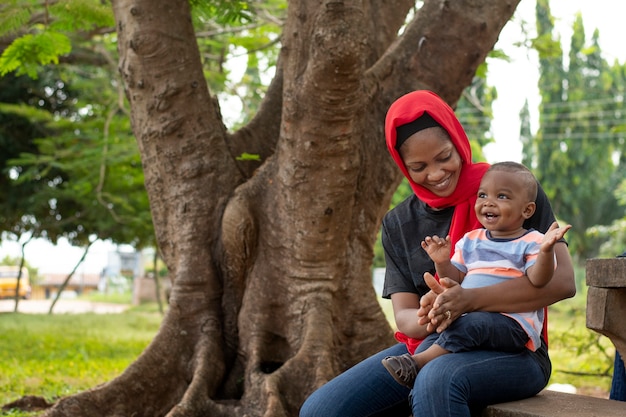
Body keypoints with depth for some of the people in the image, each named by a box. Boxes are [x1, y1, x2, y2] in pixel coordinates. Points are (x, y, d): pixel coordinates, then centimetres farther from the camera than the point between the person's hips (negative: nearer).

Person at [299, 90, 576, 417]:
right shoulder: (398, 224, 11)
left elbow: (562, 281, -12)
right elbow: (403, 315, 5)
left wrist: (469, 300, -26)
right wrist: (425, 319, -21)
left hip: (509, 350, -4)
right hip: (424, 347, 4)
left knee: (437, 380, -39)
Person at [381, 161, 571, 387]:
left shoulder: (531, 243, 3)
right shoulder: (470, 241, 20)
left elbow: (537, 281, -12)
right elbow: (454, 280, 17)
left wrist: (546, 251, -29)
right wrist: (442, 262, -3)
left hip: (513, 325, -7)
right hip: (467, 315, 7)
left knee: (472, 324, -31)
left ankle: (418, 361, -35)